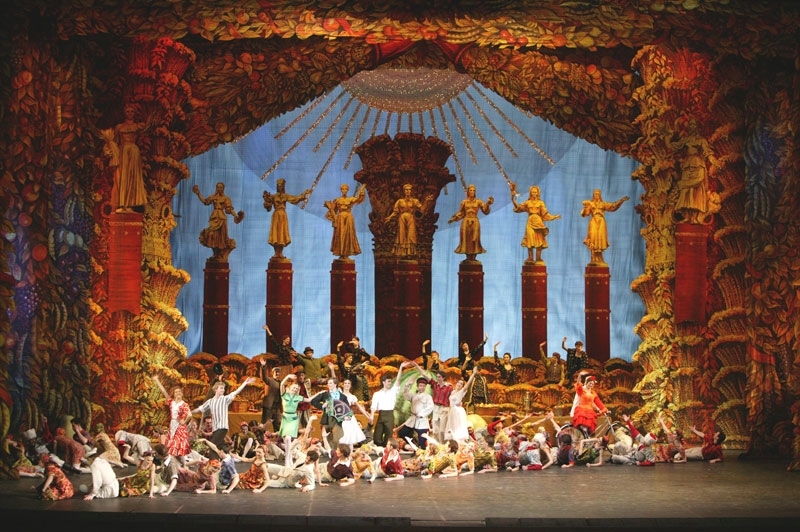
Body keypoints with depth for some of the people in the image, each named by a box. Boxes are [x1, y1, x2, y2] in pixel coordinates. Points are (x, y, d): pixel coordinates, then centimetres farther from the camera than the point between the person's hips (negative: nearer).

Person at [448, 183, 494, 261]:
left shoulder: (478, 202, 3)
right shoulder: (464, 202, 5)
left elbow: (485, 211, -4)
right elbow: (460, 213, 10)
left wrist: (488, 204, -19)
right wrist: (453, 219, 2)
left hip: (475, 222, -1)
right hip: (466, 222, 1)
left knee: (474, 240, -4)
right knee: (466, 240, -1)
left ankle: (473, 257, -1)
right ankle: (468, 257, 5)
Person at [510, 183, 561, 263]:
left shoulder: (540, 203, 7)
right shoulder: (527, 202, 10)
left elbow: (545, 214, 7)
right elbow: (518, 207, 6)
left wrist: (554, 217, 0)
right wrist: (513, 199, -4)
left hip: (538, 222, -1)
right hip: (530, 223, 1)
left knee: (539, 241, -4)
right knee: (530, 241, -5)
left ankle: (538, 259, -1)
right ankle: (530, 259, -2)